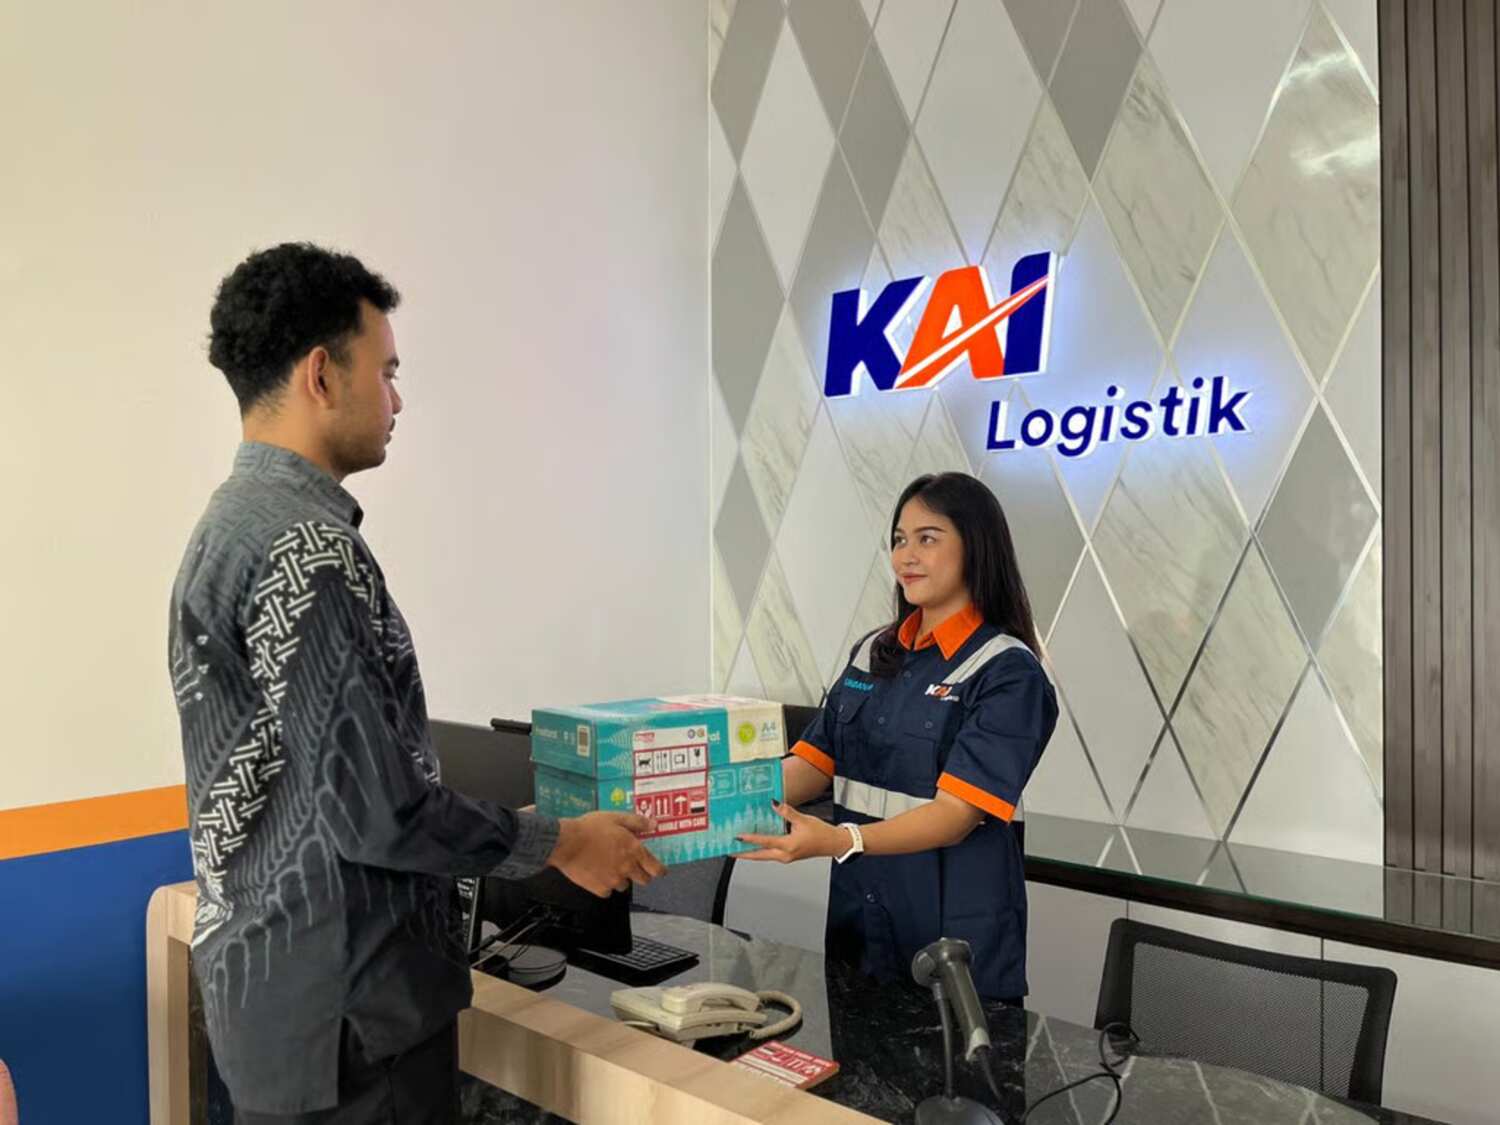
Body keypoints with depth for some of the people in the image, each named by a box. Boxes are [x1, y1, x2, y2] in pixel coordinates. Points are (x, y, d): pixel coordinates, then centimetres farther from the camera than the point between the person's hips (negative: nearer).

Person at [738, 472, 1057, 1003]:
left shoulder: (1008, 672, -13)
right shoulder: (873, 652, 6)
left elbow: (959, 813, -20)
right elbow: (815, 760, 5)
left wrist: (838, 840, -34)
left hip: (955, 930, -5)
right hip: (856, 916, 6)